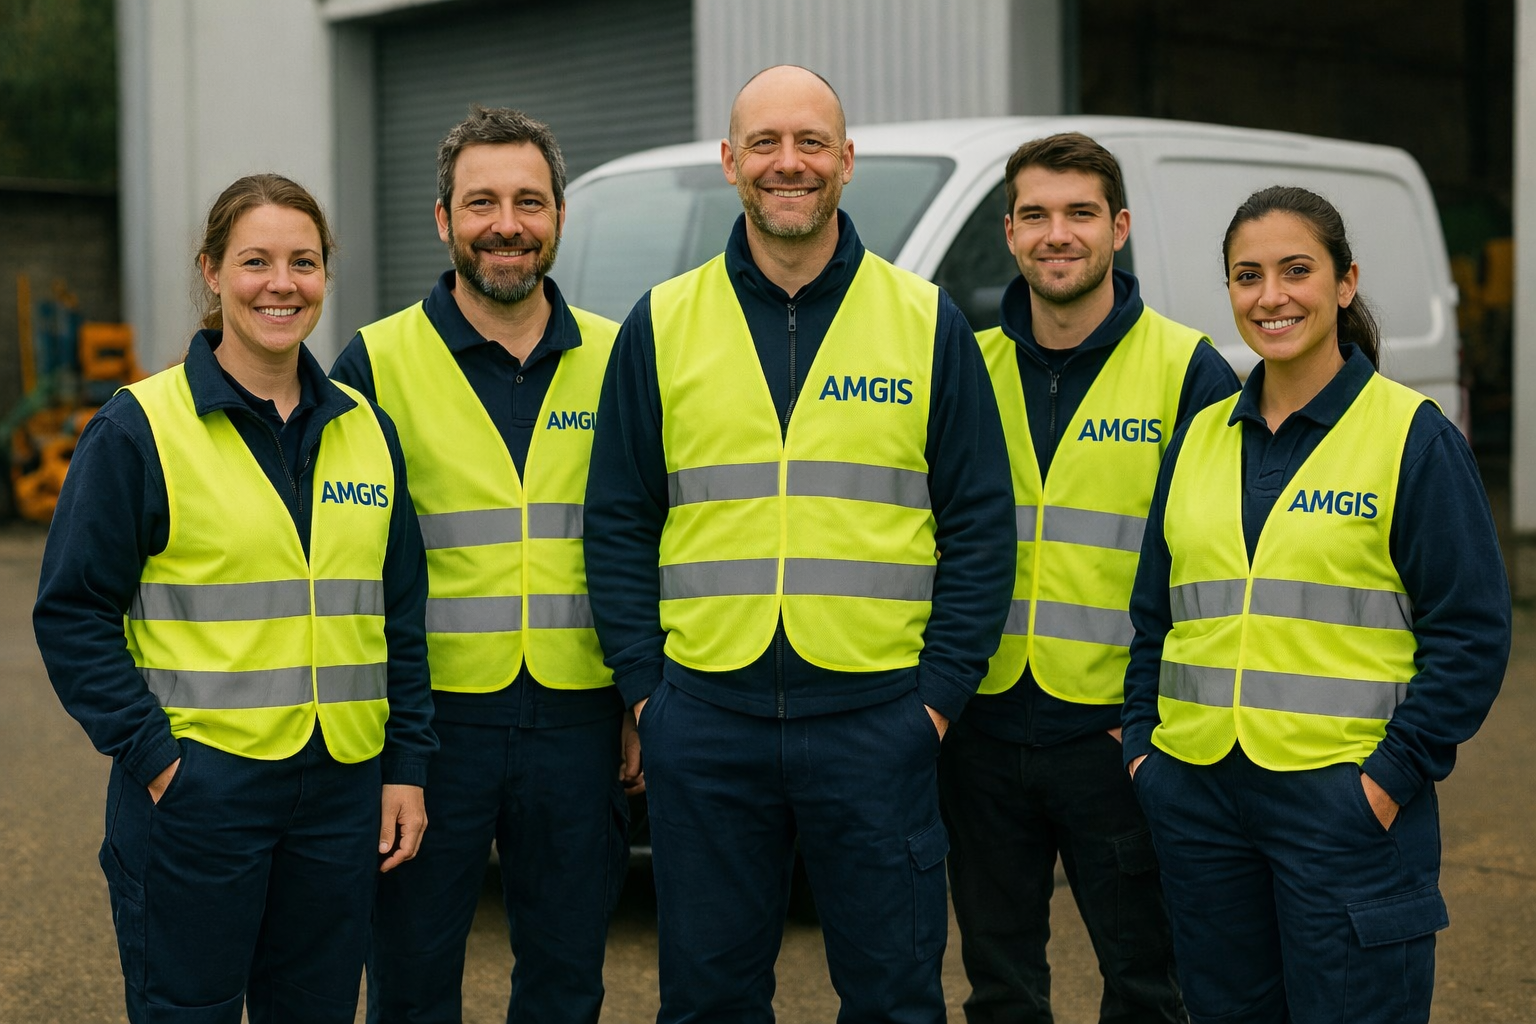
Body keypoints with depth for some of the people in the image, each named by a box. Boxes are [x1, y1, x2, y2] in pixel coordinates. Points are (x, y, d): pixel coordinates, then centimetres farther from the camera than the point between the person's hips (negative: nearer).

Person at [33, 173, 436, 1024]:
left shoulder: (365, 429, 10)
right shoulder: (137, 429, -4)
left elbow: (400, 616, 13)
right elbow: (72, 613, -5)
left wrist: (407, 766, 7)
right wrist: (150, 753, -12)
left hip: (342, 790, 4)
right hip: (196, 791, -4)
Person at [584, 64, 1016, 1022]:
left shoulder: (928, 322, 3)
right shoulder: (662, 325, 6)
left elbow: (982, 523, 3)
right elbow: (618, 521, 7)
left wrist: (941, 689, -4)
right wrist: (643, 685, 0)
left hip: (876, 719, -1)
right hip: (704, 722, 1)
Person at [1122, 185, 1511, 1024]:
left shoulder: (1414, 435, -4)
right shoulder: (1200, 437, 11)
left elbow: (1470, 631, -6)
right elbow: (1155, 611, 18)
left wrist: (1394, 774, -13)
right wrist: (1143, 744, 8)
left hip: (1346, 799, -5)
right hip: (1197, 796, 5)